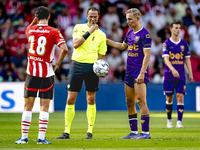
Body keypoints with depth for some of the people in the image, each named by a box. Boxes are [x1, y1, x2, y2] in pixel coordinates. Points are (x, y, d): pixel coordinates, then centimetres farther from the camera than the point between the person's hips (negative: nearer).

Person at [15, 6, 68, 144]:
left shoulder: (30, 29, 4)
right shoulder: (54, 32, -6)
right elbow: (64, 49, -17)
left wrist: (34, 22, 20)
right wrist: (57, 64, -4)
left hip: (31, 72, 2)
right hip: (47, 73, -2)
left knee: (28, 106, 7)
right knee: (44, 107, 2)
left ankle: (24, 137, 5)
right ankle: (41, 138, -3)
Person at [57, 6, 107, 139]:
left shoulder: (101, 35, 9)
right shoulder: (79, 27, 6)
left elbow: (102, 55, 12)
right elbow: (75, 44, -9)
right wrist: (89, 32, -13)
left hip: (92, 66, 1)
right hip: (77, 64, -1)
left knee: (91, 100, 3)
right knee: (71, 99, -3)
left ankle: (90, 131, 11)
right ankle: (67, 132, 3)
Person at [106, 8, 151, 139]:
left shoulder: (144, 34, -11)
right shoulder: (130, 33, 14)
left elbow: (147, 55, -15)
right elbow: (123, 46, 32)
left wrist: (142, 73, -22)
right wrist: (107, 41, 30)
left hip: (140, 72, -8)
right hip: (129, 72, 8)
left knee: (141, 101, -13)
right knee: (130, 102, 8)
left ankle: (146, 132, -12)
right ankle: (134, 132, 13)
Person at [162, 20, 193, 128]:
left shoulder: (184, 44, 7)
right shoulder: (166, 44, -3)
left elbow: (187, 59, 11)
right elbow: (166, 58, -15)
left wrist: (190, 74, 4)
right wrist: (173, 69, -31)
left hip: (181, 76, 2)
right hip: (169, 75, -2)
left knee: (180, 97, -7)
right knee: (169, 98, 5)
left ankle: (179, 122, -9)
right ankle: (169, 120, 21)